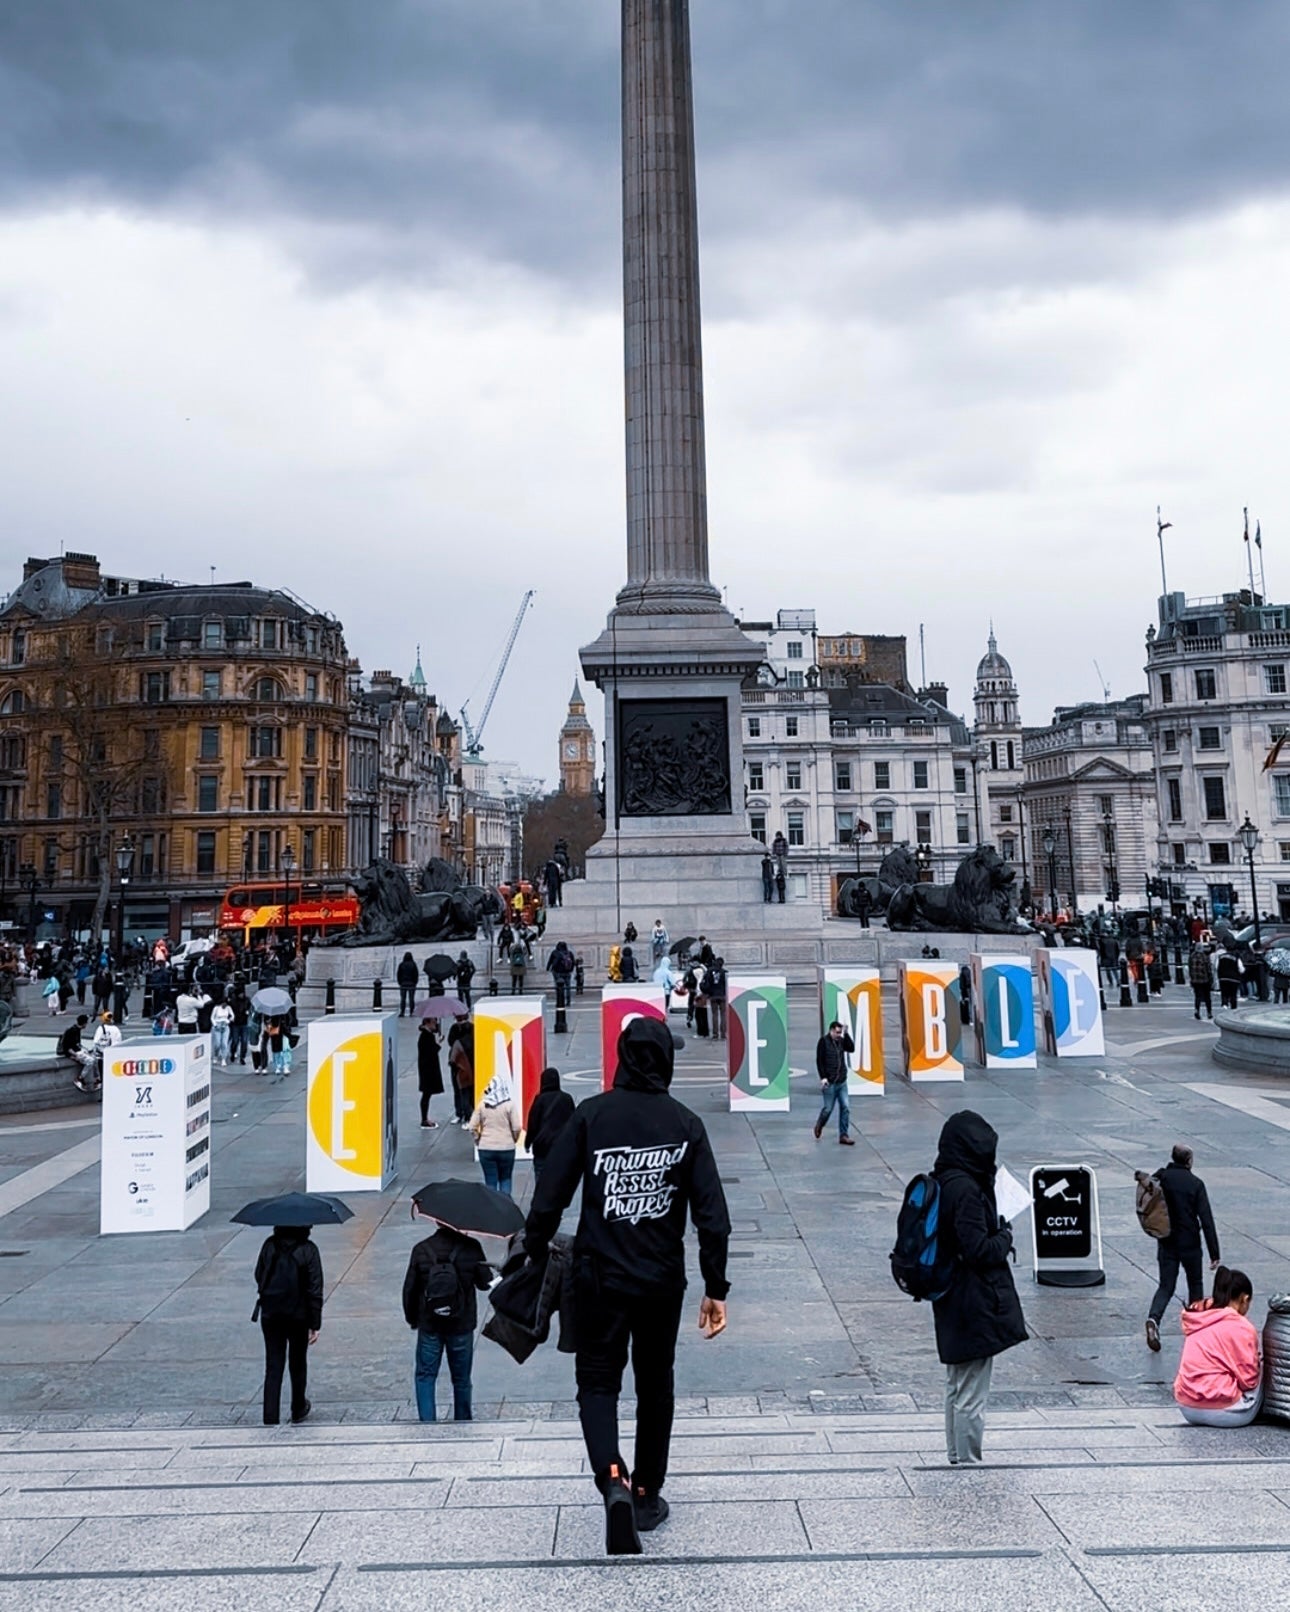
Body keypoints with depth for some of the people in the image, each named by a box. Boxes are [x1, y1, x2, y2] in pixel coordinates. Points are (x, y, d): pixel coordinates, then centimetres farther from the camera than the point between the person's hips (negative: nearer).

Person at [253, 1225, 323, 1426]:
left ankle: (271, 1417, 0)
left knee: (273, 1367, 7)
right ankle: (298, 1410, 32)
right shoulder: (308, 1249, -14)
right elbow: (315, 1289, -13)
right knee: (298, 1364, 17)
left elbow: (258, 1276, 5)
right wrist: (315, 1324, -8)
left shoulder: (270, 1245, -6)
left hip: (270, 1314, 2)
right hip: (298, 1316, -1)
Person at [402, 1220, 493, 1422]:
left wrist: (411, 1318, 11)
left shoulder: (421, 1249, -10)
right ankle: (462, 1422, 24)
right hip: (462, 1326, 0)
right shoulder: (470, 1248, -13)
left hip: (429, 1326, 0)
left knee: (425, 1376, 14)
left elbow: (409, 1289, -4)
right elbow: (485, 1283, -6)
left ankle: (427, 1421, 4)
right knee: (461, 1379, 15)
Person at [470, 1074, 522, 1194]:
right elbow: (517, 1127, -10)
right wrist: (513, 1140, 9)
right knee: (505, 1179, 16)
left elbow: (472, 1127, -2)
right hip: (506, 1148, -1)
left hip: (485, 1149, 1)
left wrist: (478, 1140, 13)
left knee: (490, 1181, 10)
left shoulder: (482, 1103, -2)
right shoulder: (510, 1103, -8)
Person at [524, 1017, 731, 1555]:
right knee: (655, 1385, 20)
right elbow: (712, 1215, -6)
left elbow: (549, 1195, -9)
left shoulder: (591, 1114, -8)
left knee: (597, 1382, 11)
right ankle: (647, 1496, 29)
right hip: (663, 1281, 2)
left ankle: (613, 1480, -11)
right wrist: (716, 1288, 1)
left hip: (600, 1278, -1)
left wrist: (534, 1258, 2)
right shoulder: (686, 1123, -4)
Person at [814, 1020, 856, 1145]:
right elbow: (819, 1061, -11)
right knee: (827, 1109, 3)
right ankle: (819, 1127, 31)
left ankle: (844, 1135, 7)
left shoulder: (841, 1041, 9)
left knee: (845, 1108, 0)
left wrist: (846, 1034, -7)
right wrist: (823, 1077, -17)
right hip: (829, 1082, -5)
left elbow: (851, 1048, -3)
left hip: (842, 1082, 5)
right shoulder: (823, 1041, -8)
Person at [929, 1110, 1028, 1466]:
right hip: (975, 1306, -10)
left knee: (956, 1387, 21)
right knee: (971, 1393, 3)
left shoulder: (942, 1182, 5)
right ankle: (968, 1463, 13)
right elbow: (979, 1250, -23)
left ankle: (956, 1457, 34)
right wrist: (1006, 1236, -7)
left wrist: (997, 1231, 7)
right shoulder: (966, 1189, -24)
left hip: (952, 1303, 10)